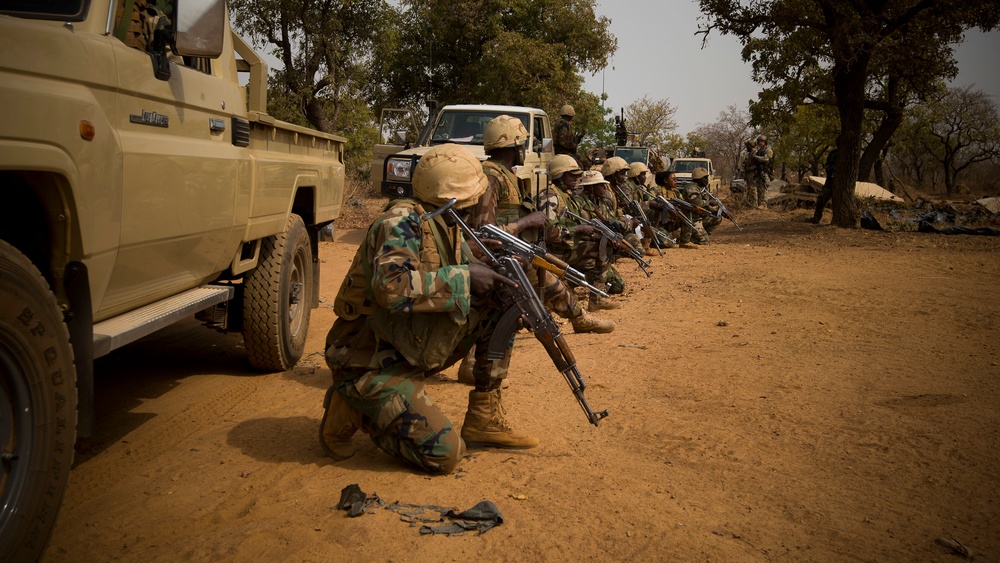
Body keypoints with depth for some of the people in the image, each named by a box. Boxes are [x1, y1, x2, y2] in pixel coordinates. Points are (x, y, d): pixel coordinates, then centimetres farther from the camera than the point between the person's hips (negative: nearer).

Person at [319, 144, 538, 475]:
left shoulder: (446, 226, 6)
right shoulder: (402, 221, -21)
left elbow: (469, 282, 15)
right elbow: (391, 287, -37)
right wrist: (464, 276, -29)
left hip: (414, 346, 9)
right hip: (370, 362, -9)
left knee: (498, 305, 0)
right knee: (444, 454, -16)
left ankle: (484, 419, 6)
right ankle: (351, 410, 4)